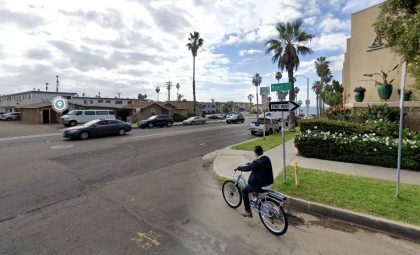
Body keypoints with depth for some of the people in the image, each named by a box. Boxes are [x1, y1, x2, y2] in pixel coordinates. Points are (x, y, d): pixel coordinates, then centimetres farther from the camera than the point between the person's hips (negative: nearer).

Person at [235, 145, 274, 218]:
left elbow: (247, 168, -16)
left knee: (244, 191, 9)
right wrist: (250, 163, 27)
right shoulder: (267, 159, 0)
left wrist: (238, 168, 2)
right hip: (268, 183, 9)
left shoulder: (256, 162, -25)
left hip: (261, 186, -8)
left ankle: (248, 212, 14)